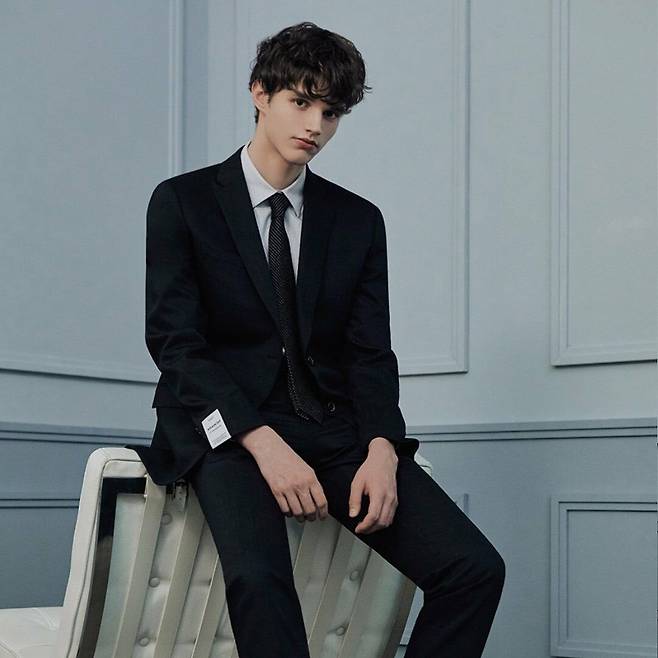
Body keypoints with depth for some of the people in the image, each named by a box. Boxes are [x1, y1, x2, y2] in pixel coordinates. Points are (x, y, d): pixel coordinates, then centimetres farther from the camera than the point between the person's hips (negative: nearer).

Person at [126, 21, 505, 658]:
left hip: (336, 429, 4)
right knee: (258, 576, -36)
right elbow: (174, 342, -6)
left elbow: (371, 353, 8)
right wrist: (264, 442, -20)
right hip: (227, 428, -4)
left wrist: (380, 451, -13)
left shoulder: (359, 221, 14)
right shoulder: (182, 201, 4)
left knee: (475, 568, -17)